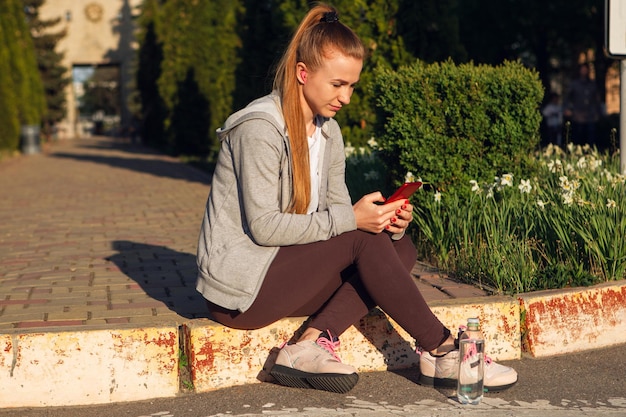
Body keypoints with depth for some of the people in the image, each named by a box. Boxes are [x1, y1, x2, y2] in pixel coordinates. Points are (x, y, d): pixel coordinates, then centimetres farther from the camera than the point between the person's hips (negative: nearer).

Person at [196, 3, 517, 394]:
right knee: (363, 240, -23)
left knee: (401, 248, -8)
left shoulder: (328, 132, 9)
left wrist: (388, 223, -15)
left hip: (282, 271, 8)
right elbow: (263, 227, -22)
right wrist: (350, 219, -26)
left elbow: (340, 214, 5)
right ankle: (441, 350, -13)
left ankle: (313, 344, -21)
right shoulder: (260, 127, -16)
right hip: (239, 288, -8)